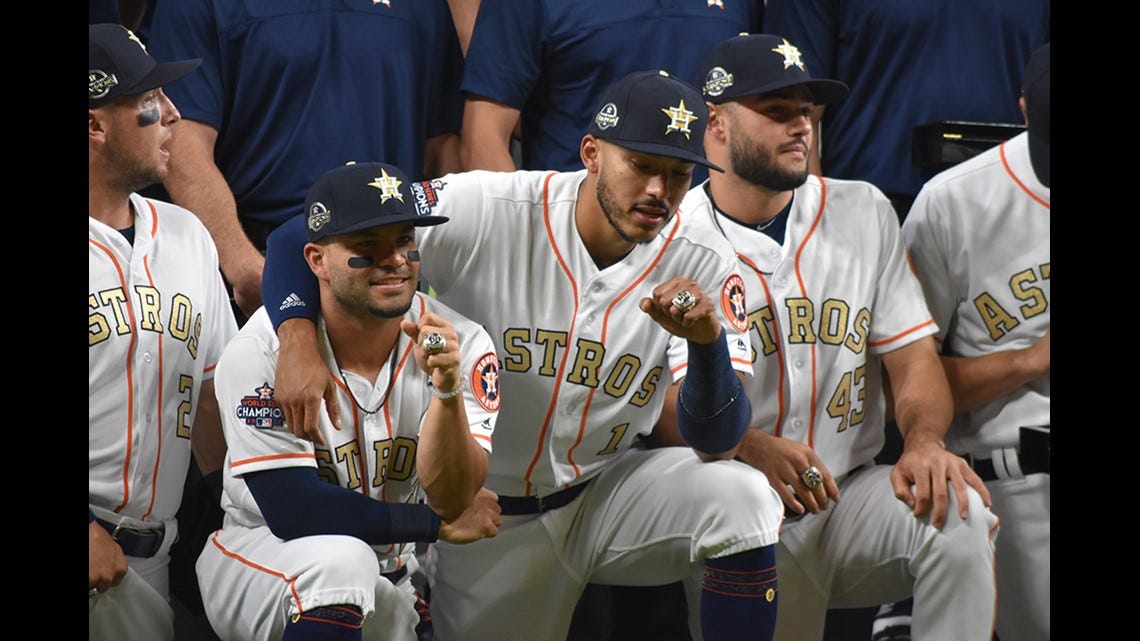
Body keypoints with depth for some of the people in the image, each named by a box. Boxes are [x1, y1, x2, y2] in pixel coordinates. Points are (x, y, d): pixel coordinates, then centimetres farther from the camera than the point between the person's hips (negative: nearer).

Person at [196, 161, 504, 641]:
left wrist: (448, 389, -35)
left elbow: (451, 498, -17)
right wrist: (438, 524, -14)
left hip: (383, 585, 6)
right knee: (339, 558, -34)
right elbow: (293, 510, -22)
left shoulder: (461, 345, -10)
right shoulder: (261, 351, -19)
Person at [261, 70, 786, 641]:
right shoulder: (484, 213, -21)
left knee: (744, 497, -24)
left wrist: (707, 342, -39)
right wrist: (299, 346, -37)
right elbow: (298, 238, -18)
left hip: (604, 497, 1)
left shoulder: (705, 268, -13)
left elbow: (717, 444, -19)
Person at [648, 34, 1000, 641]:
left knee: (957, 511, -28)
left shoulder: (863, 212, 11)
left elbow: (913, 357, 7)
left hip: (851, 501, 3)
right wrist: (748, 447, -27)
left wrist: (924, 441, -16)